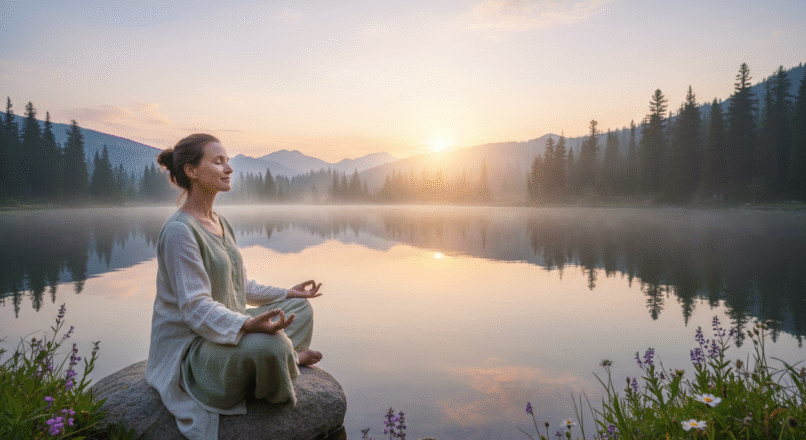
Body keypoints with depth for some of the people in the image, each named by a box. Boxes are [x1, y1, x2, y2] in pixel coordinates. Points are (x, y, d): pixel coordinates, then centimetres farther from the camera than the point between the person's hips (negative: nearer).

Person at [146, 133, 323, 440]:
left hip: (225, 331, 10)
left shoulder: (220, 224, 9)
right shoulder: (179, 230, -20)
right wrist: (247, 325, -41)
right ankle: (289, 359, -2)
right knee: (270, 345, -35)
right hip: (190, 349, -10)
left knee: (300, 306, 15)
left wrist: (287, 294, 15)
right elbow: (196, 308, -26)